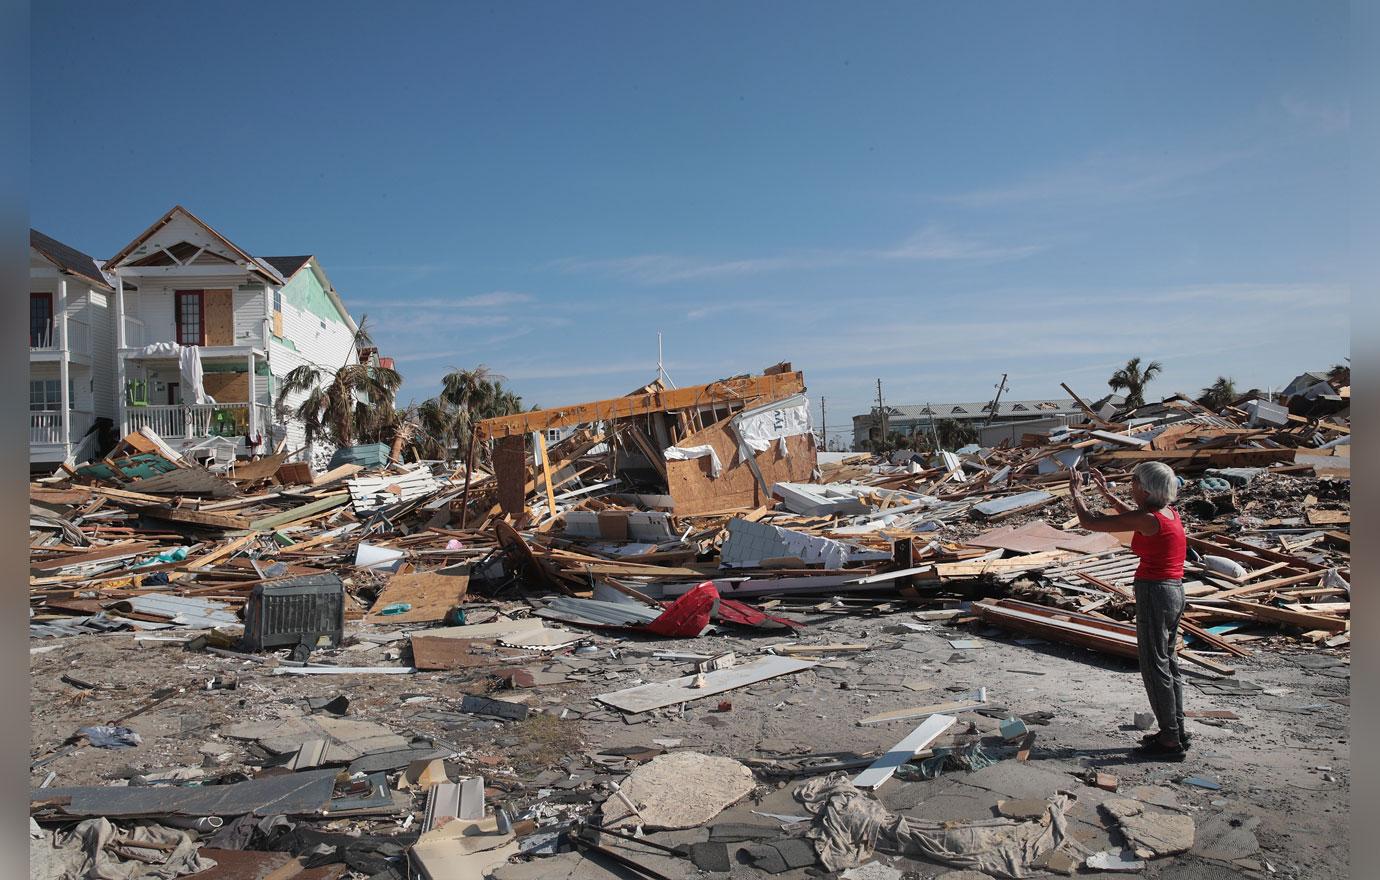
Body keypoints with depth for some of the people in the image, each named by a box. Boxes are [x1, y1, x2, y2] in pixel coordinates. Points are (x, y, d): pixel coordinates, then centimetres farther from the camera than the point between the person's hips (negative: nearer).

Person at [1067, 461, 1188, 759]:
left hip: (1154, 593, -9)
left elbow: (1089, 522, -15)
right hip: (1175, 592, 9)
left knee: (1155, 667, 0)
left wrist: (1075, 493, 1)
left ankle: (1170, 740, 6)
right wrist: (1107, 493, 32)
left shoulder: (1148, 520, -18)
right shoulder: (1170, 514, 7)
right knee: (1168, 662, 18)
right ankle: (1177, 732, 27)